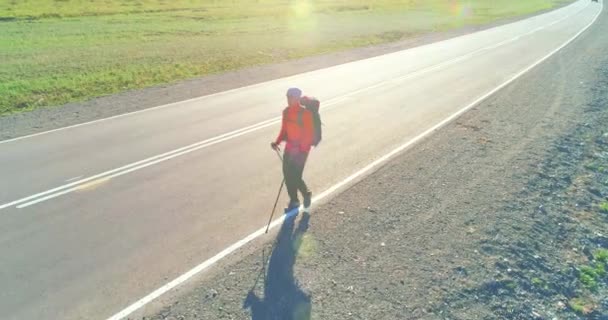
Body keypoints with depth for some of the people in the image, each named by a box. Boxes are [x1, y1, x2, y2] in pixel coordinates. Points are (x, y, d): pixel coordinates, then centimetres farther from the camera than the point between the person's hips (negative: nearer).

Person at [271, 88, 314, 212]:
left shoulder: (305, 113, -17)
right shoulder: (286, 111, 4)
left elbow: (309, 134, -16)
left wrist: (301, 150, -21)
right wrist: (277, 142, -1)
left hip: (301, 149, -6)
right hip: (289, 147, 6)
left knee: (295, 177, -9)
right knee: (287, 174, 6)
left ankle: (306, 194, 22)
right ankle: (294, 201, 25)